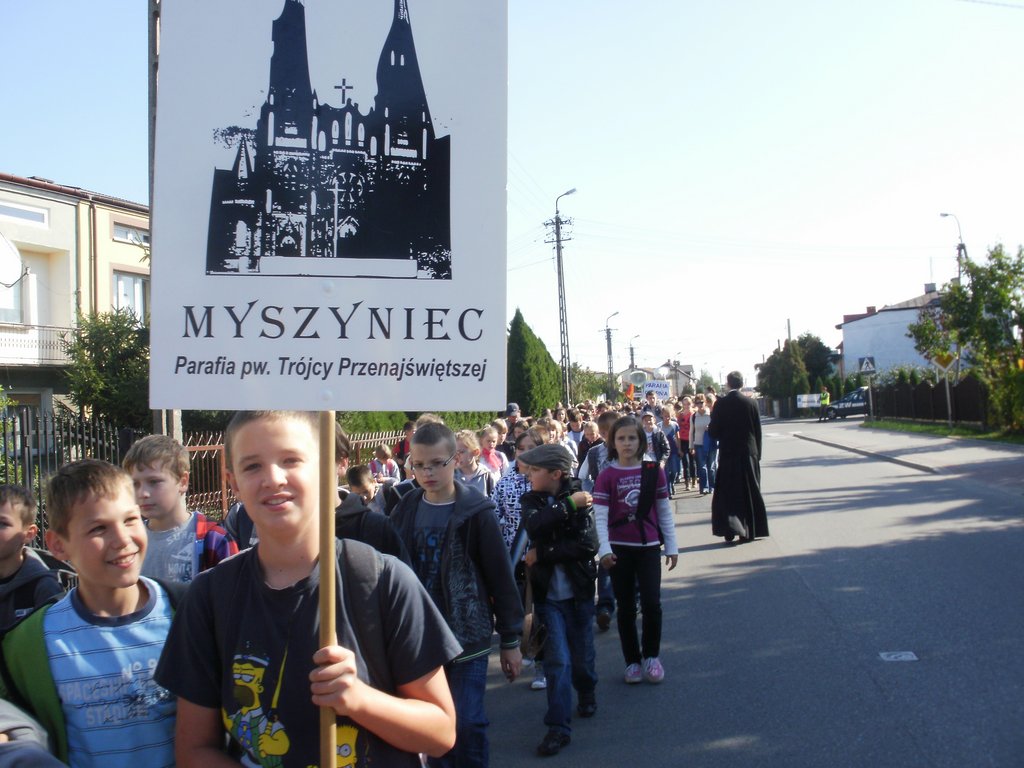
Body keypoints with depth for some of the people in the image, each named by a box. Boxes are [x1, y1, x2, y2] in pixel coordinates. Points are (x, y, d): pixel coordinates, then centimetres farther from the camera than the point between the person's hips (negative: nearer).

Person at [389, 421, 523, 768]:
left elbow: (501, 577, -5)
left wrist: (510, 639, -2)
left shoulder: (476, 512, -9)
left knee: (467, 723, -3)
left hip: (468, 634, -3)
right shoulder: (405, 510, 1)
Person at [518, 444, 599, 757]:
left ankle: (586, 693, 42)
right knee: (557, 660, -4)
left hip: (578, 591, -1)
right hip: (547, 594, 1)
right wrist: (568, 505, -23)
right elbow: (536, 526, -21)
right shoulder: (531, 500, 0)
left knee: (582, 655, 13)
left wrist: (541, 553, -18)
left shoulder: (580, 499, -7)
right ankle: (558, 727, 5)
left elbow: (589, 544, -19)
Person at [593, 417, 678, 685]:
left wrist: (672, 546, 7)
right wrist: (604, 550, -20)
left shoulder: (654, 471, 0)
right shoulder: (607, 476, -4)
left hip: (649, 547, 0)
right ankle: (632, 661, 21)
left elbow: (664, 511, 5)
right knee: (625, 607, 7)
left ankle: (651, 655, 16)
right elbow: (599, 516, -9)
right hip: (619, 549, 0)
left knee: (651, 603, -6)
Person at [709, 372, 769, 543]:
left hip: (728, 454, -2)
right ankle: (749, 531, 14)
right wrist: (757, 453, 11)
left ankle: (730, 530, -7)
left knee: (727, 493, 5)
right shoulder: (751, 403, -4)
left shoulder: (721, 404, -9)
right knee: (749, 492, 11)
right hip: (749, 453, 2)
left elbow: (713, 431, -7)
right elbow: (758, 431, 1)